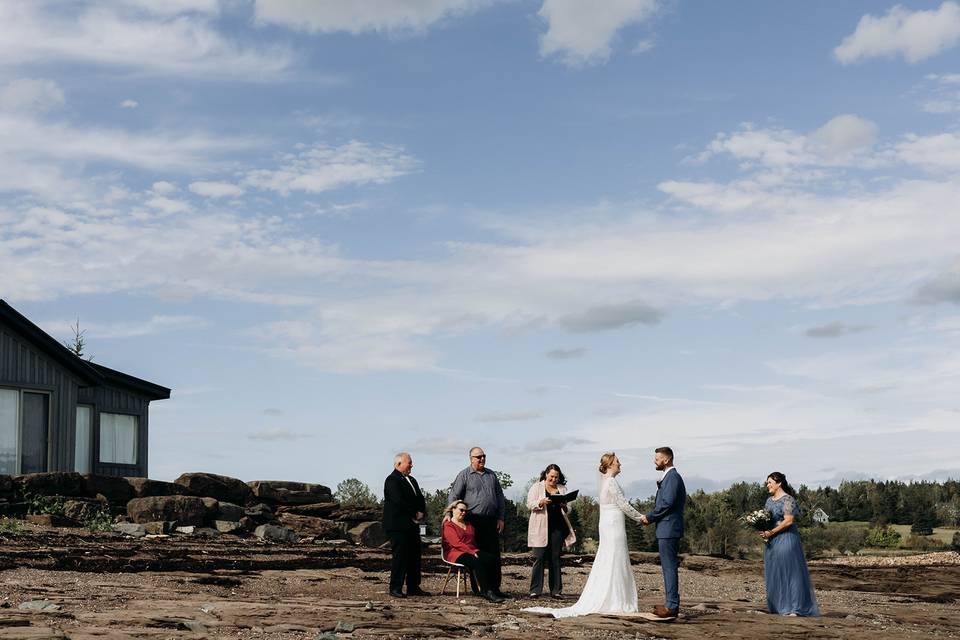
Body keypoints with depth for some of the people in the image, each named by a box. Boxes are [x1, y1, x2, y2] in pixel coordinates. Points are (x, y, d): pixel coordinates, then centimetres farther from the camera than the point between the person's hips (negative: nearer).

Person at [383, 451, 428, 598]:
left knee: (415, 556, 8)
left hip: (412, 525, 9)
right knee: (400, 555, -8)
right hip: (397, 525, -9)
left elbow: (420, 499, 16)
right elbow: (399, 501, -20)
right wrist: (414, 514, -13)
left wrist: (421, 512, -3)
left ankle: (413, 587, 14)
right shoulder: (392, 480, -10)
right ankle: (395, 588, -4)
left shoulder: (412, 480, 20)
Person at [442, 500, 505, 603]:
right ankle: (487, 592, -40)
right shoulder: (448, 525, 1)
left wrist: (476, 551, 5)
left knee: (492, 559, -23)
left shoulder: (469, 525, 27)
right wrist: (472, 552, -20)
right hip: (456, 554, -7)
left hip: (472, 551, 7)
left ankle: (483, 590, -28)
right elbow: (456, 543, -12)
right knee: (477, 562, -36)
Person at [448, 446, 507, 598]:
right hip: (473, 521, -5)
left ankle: (494, 587, 9)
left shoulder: (491, 475, 16)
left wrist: (500, 518, 11)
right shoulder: (464, 475, 1)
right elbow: (453, 497, -2)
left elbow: (500, 498, 18)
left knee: (494, 555, 4)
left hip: (491, 521, 5)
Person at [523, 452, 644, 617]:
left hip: (605, 523, 9)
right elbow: (623, 505, -14)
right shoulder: (612, 482, -15)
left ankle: (595, 601, 14)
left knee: (604, 563, 12)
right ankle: (614, 602, 1)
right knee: (614, 563, -3)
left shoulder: (602, 481, 13)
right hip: (614, 524, -9)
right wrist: (640, 517, -3)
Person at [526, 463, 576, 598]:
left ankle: (556, 590, 8)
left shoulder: (562, 488, 15)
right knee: (539, 557, -6)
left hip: (558, 526, 3)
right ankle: (535, 590, -4)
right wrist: (541, 502, -21)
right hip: (541, 527, -3)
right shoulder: (537, 487, 7)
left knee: (555, 558, 5)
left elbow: (568, 509, 16)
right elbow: (530, 503, -2)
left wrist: (564, 506, -7)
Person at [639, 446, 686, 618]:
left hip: (669, 529, -11)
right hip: (666, 529, 11)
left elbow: (667, 503, -21)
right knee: (668, 567, 14)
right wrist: (651, 517, 8)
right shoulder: (668, 477, 18)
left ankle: (671, 606, -6)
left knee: (670, 567, -8)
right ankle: (670, 603, 20)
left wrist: (649, 517, -11)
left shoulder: (672, 477, -14)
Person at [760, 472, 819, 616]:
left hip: (785, 539, -8)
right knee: (773, 574, 8)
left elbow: (789, 521, -17)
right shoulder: (769, 500, 15)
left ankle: (794, 608, -7)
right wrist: (762, 530, -3)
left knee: (789, 572, -8)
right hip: (771, 543, 8)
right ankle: (777, 606, 14)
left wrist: (771, 533, -17)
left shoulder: (788, 500, -9)